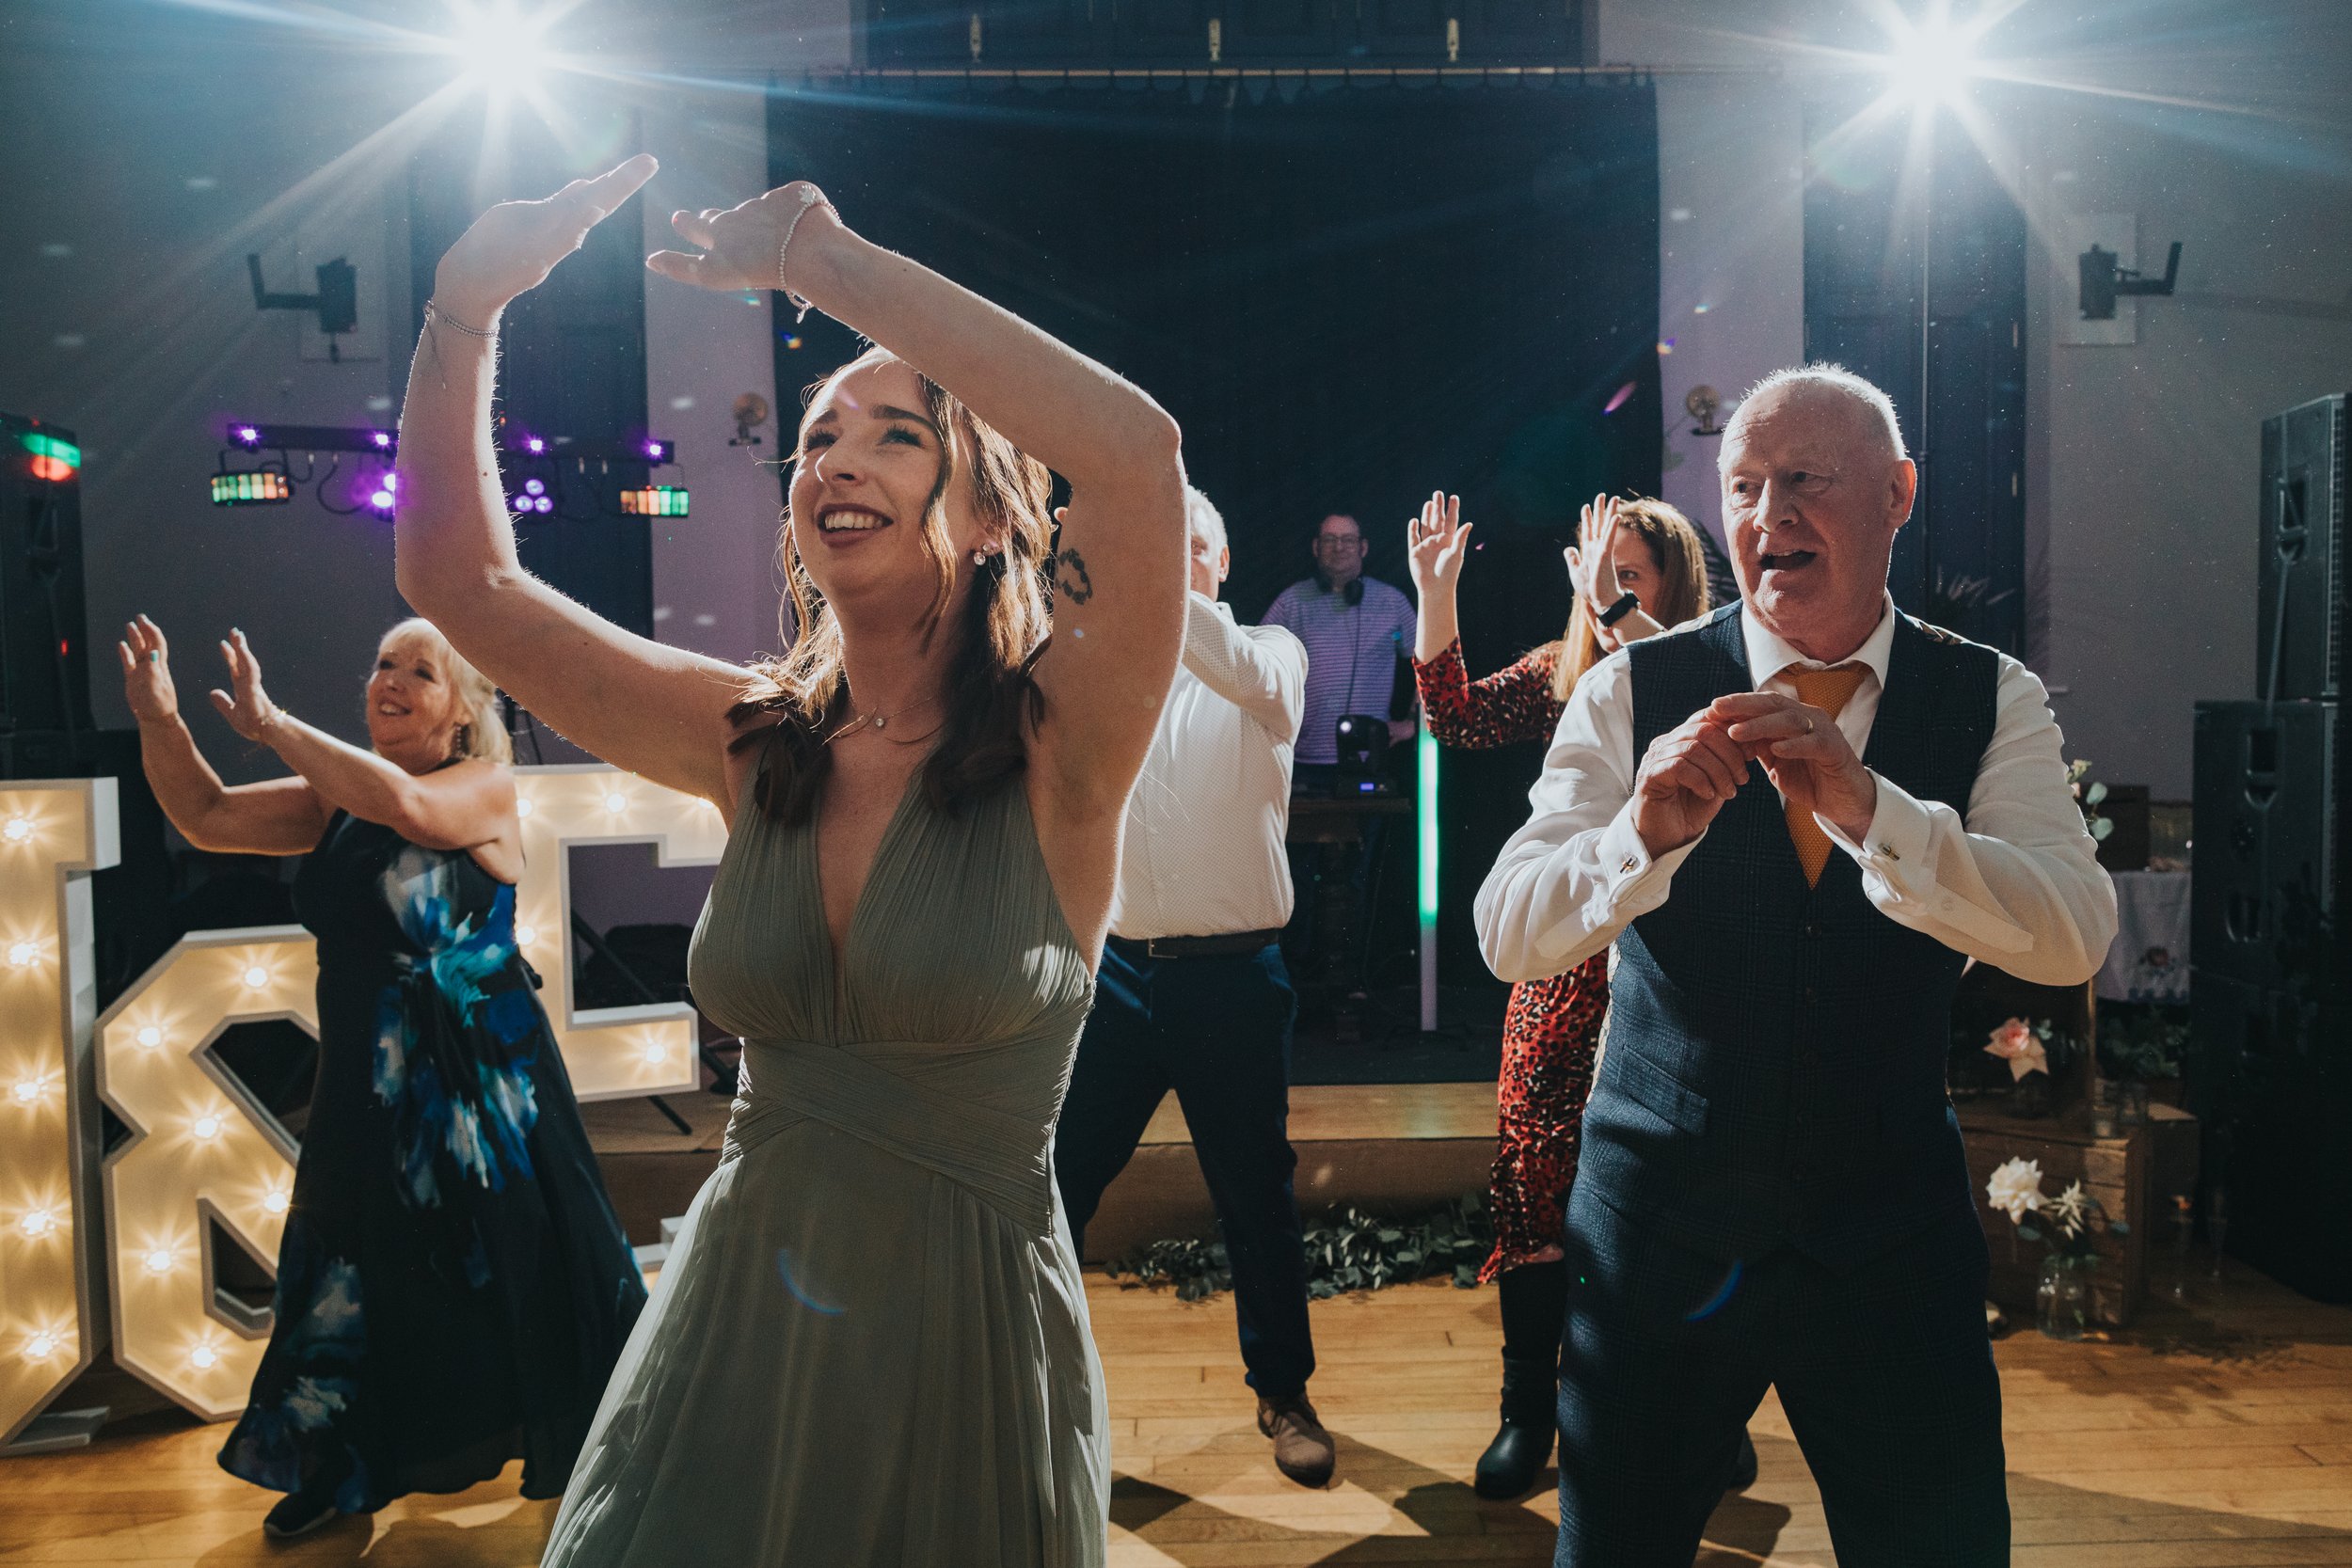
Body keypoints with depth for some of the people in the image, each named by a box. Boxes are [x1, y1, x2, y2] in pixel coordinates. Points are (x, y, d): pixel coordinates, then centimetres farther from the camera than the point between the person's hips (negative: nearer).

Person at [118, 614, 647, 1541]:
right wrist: (161, 723, -9)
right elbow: (208, 819, 6)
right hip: (365, 1085, 6)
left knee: (508, 1270, 6)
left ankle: (587, 1456, 26)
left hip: (477, 1089, -6)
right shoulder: (335, 799, 6)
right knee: (354, 1278, 17)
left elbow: (404, 804, -31)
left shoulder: (485, 788, -12)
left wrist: (273, 725, -24)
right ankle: (344, 1471, 38)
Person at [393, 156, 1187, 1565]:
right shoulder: (756, 746, 0)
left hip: (961, 1343, -4)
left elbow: (1137, 447, -31)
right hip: (735, 1321, 4)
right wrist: (468, 306, -10)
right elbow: (460, 575, 2)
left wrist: (828, 261, -24)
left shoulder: (1055, 755, -14)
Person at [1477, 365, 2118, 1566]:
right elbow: (1509, 938, -14)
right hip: (1658, 1229, 0)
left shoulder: (1992, 702, -2)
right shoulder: (1633, 694, -6)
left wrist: (1862, 803, -32)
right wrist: (1642, 835, -34)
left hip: (1889, 1239, 1)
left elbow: (2072, 938, -16)